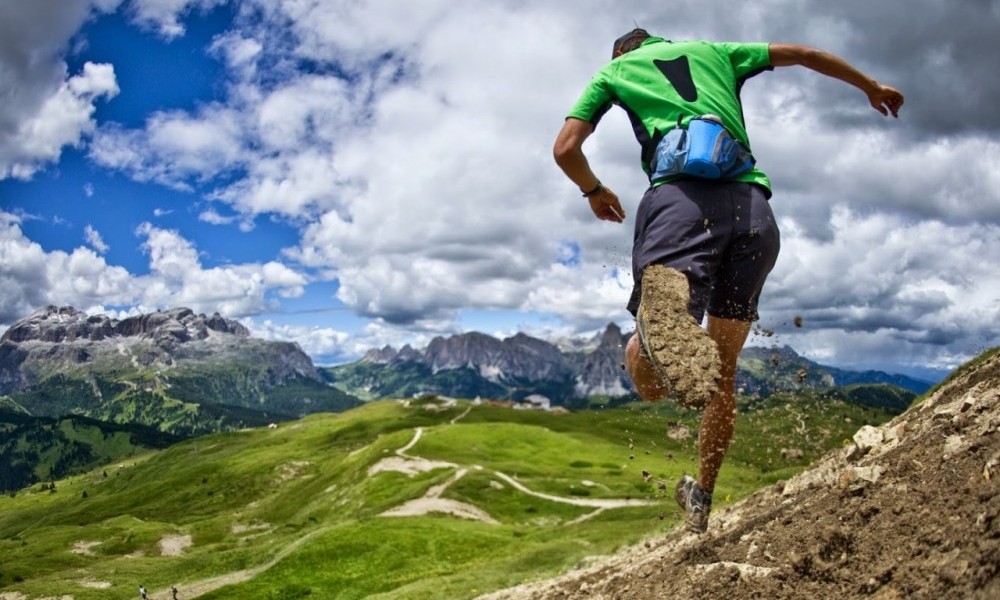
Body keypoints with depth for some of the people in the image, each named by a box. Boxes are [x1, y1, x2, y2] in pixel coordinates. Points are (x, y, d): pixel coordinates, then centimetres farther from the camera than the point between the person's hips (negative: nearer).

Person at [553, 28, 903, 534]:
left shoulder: (613, 70, 24)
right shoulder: (712, 51, 32)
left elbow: (565, 148, 14)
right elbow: (803, 54, 36)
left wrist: (595, 192, 34)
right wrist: (871, 87, 51)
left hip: (681, 196, -3)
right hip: (753, 205, 4)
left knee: (642, 368, -13)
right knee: (722, 372, 17)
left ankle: (663, 318, -50)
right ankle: (701, 499, 28)